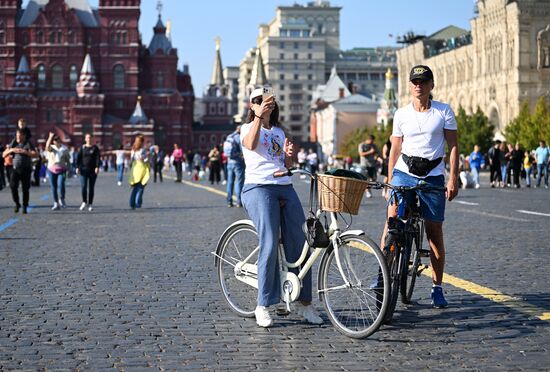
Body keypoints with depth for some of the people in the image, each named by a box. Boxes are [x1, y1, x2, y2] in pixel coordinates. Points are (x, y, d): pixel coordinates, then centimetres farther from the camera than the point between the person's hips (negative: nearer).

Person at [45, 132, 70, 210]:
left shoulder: (64, 149, 7)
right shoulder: (51, 148, 4)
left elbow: (68, 160, 10)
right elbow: (47, 146, -21)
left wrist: (69, 170, 6)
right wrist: (50, 137, -17)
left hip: (61, 170, -1)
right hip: (51, 170, 1)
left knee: (61, 184, -21)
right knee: (53, 187, 3)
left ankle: (62, 200, -2)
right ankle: (56, 204, 11)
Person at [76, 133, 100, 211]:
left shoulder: (95, 148, 3)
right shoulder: (82, 148, 6)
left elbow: (97, 158, -5)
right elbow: (78, 158, 3)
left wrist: (97, 167, -18)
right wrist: (77, 167, -8)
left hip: (93, 170, 0)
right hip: (84, 169, 0)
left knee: (91, 187, 3)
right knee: (83, 186, -11)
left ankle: (90, 204, 11)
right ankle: (84, 202, 7)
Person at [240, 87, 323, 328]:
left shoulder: (279, 132, 25)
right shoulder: (248, 128, 8)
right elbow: (251, 144, -16)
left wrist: (289, 154, 3)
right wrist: (258, 117, -26)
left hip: (285, 188, 6)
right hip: (258, 188, -5)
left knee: (298, 245, -2)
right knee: (269, 245, -17)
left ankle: (304, 301, 7)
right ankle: (263, 306, -9)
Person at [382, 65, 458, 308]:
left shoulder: (444, 112, 2)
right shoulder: (401, 115, 6)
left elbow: (453, 146, 1)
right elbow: (395, 150, 11)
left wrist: (453, 179, -8)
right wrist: (389, 183, 8)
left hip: (433, 177, -1)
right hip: (404, 173, 1)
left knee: (434, 233, 3)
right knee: (391, 224, -15)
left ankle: (437, 288, 12)